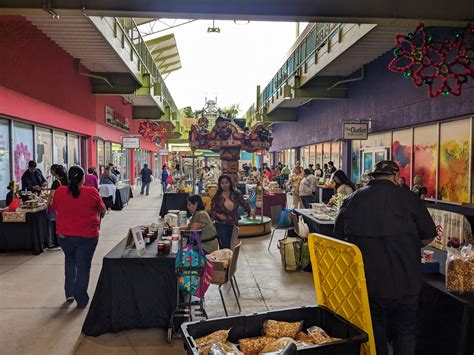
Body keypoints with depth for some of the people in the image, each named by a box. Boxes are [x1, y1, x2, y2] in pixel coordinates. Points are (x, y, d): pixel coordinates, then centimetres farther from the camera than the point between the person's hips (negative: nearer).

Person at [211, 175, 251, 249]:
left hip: (233, 224, 3)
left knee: (232, 246, 8)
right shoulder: (217, 197, -2)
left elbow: (244, 204, 9)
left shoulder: (236, 194, 3)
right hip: (222, 225, -2)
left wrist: (250, 210, -4)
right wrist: (218, 215, -19)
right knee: (224, 246, -11)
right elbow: (212, 210, -2)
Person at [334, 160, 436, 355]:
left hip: (365, 281, 2)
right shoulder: (408, 198, -11)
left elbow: (338, 237, 6)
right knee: (405, 331, 17)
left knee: (374, 333, 19)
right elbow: (429, 236, -2)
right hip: (403, 281, -2)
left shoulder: (351, 200, -3)